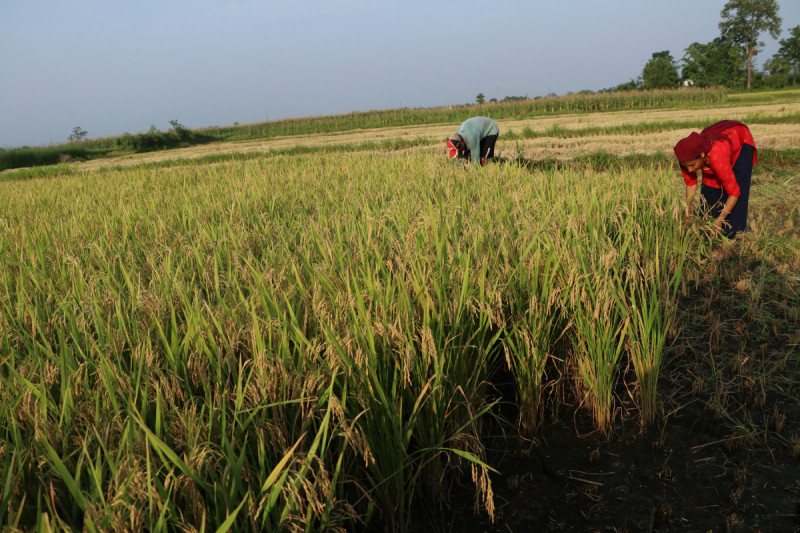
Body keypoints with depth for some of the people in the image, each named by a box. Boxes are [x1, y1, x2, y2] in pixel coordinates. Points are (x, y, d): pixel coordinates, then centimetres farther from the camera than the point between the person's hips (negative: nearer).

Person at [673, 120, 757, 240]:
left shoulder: (717, 159, -46)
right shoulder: (687, 157, -31)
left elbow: (734, 192, -36)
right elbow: (690, 182, -12)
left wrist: (720, 220, -37)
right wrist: (688, 210, -16)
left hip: (741, 141, -5)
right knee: (709, 184, -1)